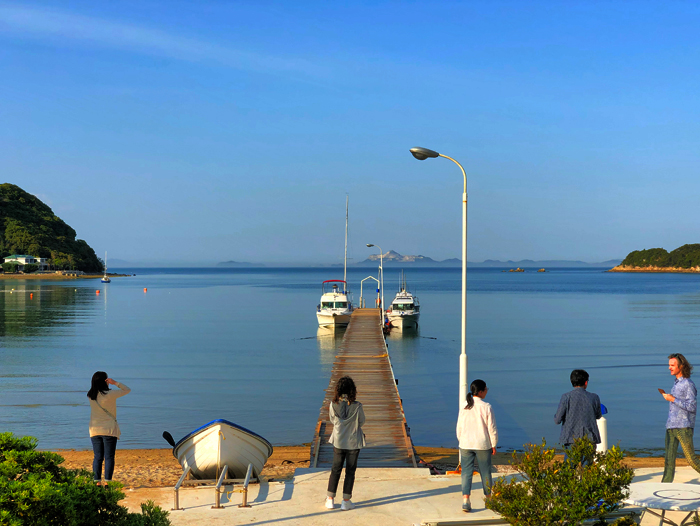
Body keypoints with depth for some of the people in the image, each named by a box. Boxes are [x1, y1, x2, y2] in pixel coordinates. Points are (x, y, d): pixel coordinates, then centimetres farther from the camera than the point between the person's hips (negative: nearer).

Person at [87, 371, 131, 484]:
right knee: (109, 457, 1)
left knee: (97, 457, 8)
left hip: (95, 430, 4)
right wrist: (115, 383, -8)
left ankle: (97, 482, 6)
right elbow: (127, 390, -5)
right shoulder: (110, 394, -14)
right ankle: (107, 482, -2)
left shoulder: (91, 395, -1)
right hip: (109, 430, -4)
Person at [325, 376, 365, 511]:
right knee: (350, 471, 10)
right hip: (353, 443, -2)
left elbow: (332, 420, 3)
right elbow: (361, 422, -3)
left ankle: (330, 499, 19)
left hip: (338, 442, 2)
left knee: (335, 470, 15)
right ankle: (346, 501, 13)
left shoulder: (333, 405, -13)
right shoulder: (357, 406, -19)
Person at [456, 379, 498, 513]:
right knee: (485, 471, 14)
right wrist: (493, 445, 3)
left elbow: (459, 428, 5)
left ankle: (465, 499, -10)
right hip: (483, 444, -2)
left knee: (466, 472, 3)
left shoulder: (464, 407, -1)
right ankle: (488, 497, 29)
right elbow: (492, 428, -8)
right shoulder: (486, 407, -12)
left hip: (465, 445, 2)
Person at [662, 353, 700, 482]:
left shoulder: (689, 384, -8)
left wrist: (673, 399, -17)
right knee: (669, 459, 1)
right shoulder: (676, 383, 18)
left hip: (684, 427, -8)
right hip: (671, 427, 8)